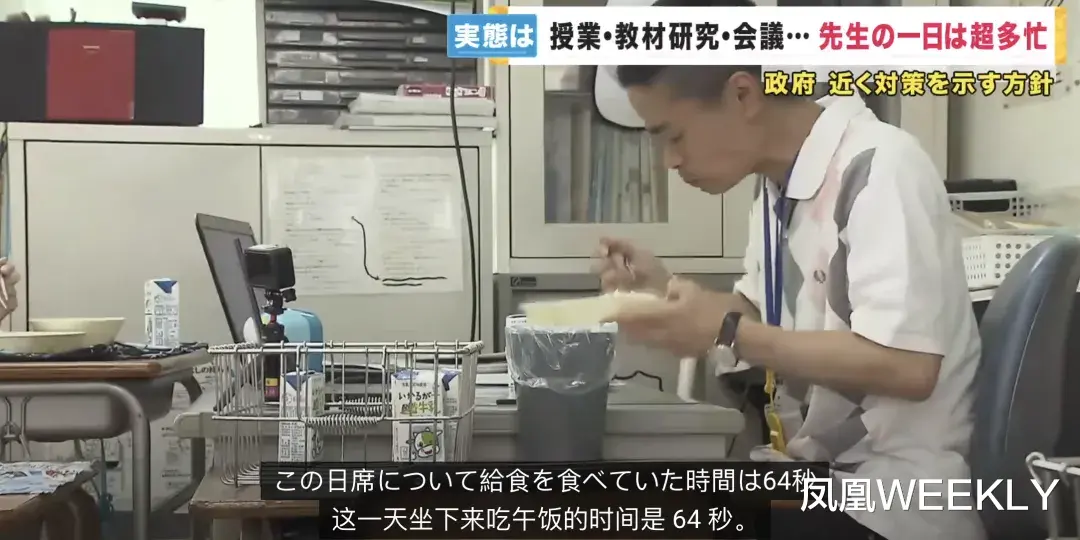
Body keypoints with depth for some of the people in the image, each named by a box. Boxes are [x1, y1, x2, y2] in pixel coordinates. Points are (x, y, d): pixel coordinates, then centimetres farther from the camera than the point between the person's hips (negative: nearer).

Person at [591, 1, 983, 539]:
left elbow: (906, 367, -25)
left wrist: (727, 334, -20)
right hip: (811, 464, 7)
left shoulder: (878, 169, -19)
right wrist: (665, 288, 1)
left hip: (892, 492, -7)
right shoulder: (777, 181, 5)